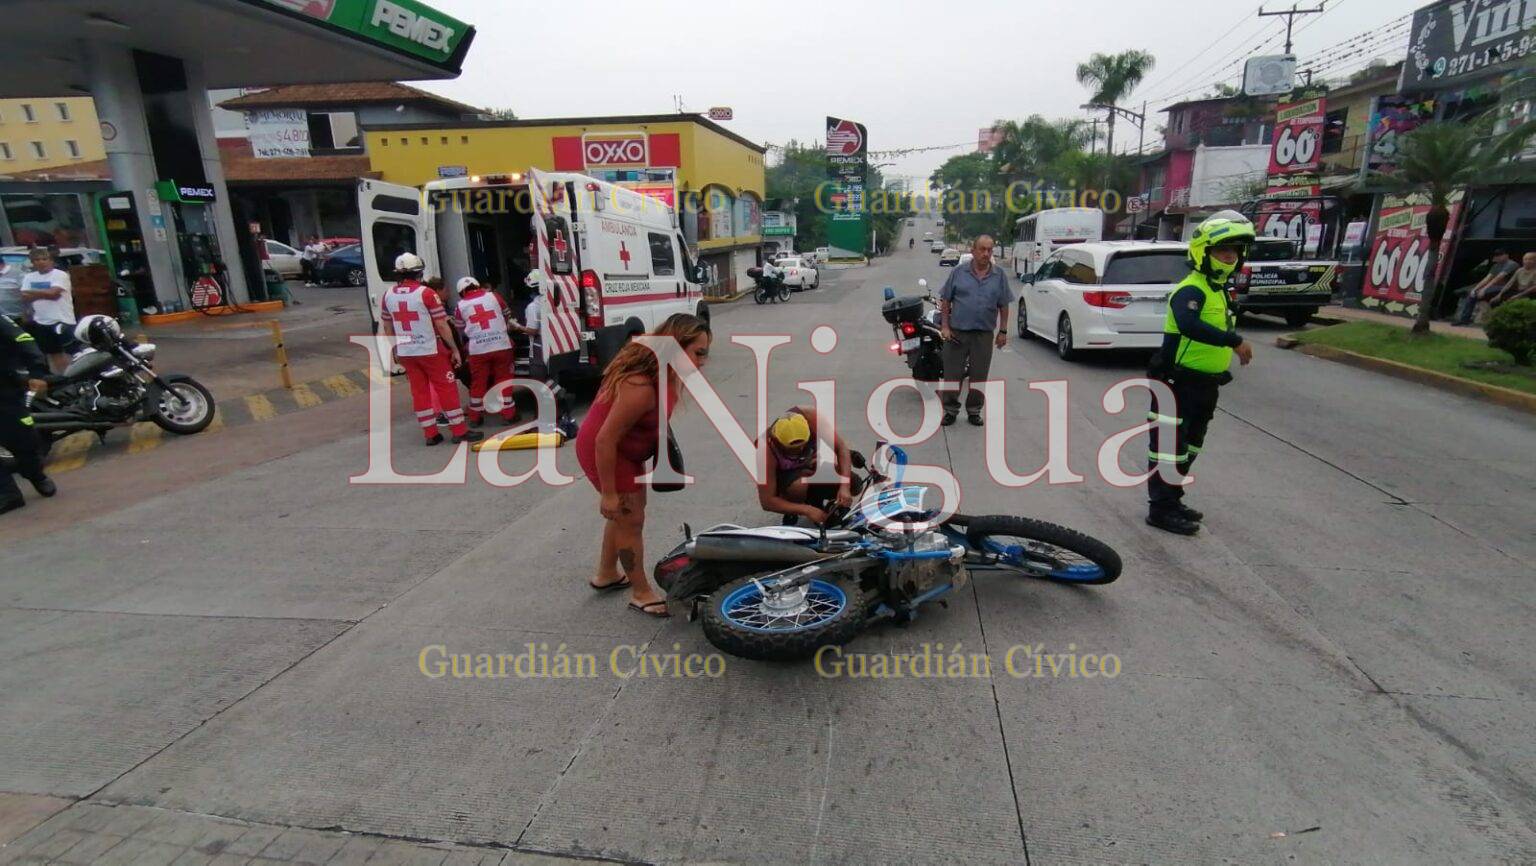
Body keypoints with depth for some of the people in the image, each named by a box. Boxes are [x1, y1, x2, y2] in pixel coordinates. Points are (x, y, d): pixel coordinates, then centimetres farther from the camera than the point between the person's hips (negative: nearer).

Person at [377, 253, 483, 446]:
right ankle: (460, 431, 4)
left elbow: (387, 327, 12)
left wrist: (395, 350, 23)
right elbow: (441, 325, -13)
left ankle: (430, 434, 15)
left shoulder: (388, 296, 4)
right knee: (447, 388, 2)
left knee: (419, 391, 11)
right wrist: (454, 349, -5)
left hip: (405, 352, 5)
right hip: (430, 350, -5)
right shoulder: (426, 293, -13)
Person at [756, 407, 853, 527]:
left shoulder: (811, 418, -32)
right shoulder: (766, 450, -36)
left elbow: (841, 447, -24)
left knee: (853, 483, -18)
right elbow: (767, 502, -32)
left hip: (811, 462, 4)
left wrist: (845, 487, -36)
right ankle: (791, 514, -5)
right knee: (799, 485, -38)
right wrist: (807, 510, -39)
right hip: (783, 473, -3)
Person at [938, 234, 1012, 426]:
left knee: (979, 376, 7)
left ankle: (974, 411, 21)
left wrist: (1003, 331, 4)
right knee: (952, 374, 3)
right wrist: (945, 326, -4)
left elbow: (1004, 306, 8)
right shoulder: (958, 273, 2)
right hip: (957, 333, -1)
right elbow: (945, 301, 4)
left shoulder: (1000, 276, 6)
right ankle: (950, 410, 15)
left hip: (984, 335, 1)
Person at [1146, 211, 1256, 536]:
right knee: (1170, 448, -4)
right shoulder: (1191, 290, -19)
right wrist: (1234, 341, -39)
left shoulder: (1217, 290, 14)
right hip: (1178, 384, -10)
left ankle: (1171, 500, 31)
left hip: (1202, 385, 10)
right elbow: (1189, 325, -39)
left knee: (1189, 447, 19)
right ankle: (1160, 509, 5)